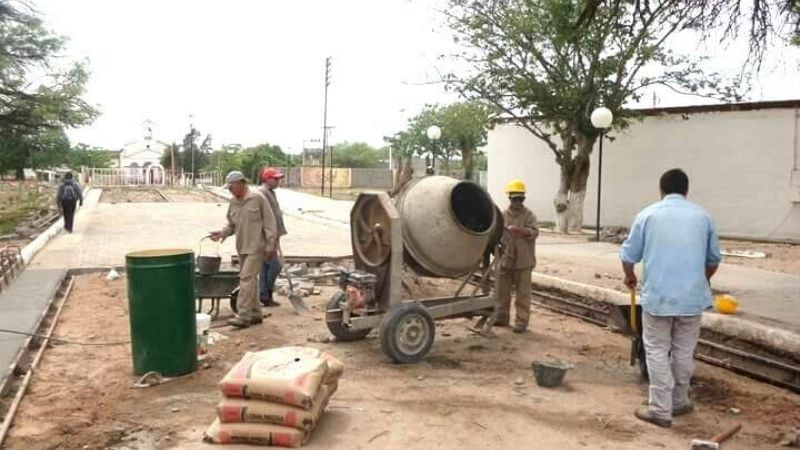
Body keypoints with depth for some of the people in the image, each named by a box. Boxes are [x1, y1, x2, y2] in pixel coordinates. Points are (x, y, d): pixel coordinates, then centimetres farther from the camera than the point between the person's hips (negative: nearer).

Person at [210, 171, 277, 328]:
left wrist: (270, 245, -11)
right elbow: (232, 224, 18)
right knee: (250, 280, 12)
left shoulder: (257, 198, -9)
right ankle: (255, 314, 22)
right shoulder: (233, 202, 9)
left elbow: (269, 223, -9)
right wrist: (222, 233, -2)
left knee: (247, 278, -13)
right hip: (242, 247, 7)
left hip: (255, 247, -7)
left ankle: (243, 316, -11)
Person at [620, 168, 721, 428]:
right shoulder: (702, 216, 6)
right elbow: (714, 259, 15)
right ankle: (679, 402, 29)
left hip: (657, 296, -2)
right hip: (692, 296, 3)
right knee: (684, 352, 16)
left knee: (657, 352, 6)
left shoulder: (648, 215, 0)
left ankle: (660, 410, 8)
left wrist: (630, 277, 25)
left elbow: (628, 255, 5)